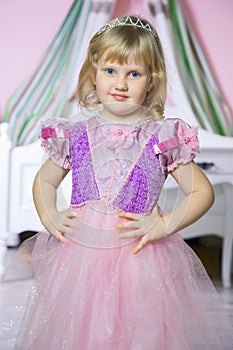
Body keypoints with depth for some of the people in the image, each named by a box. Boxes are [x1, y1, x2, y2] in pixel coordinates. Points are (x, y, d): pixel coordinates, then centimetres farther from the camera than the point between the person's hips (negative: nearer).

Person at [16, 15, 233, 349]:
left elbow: (202, 191, 0)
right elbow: (44, 180, 18)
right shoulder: (75, 134, 2)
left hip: (139, 257, -2)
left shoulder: (163, 137, -5)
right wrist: (49, 216, 0)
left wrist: (163, 225, -12)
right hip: (79, 257, 2)